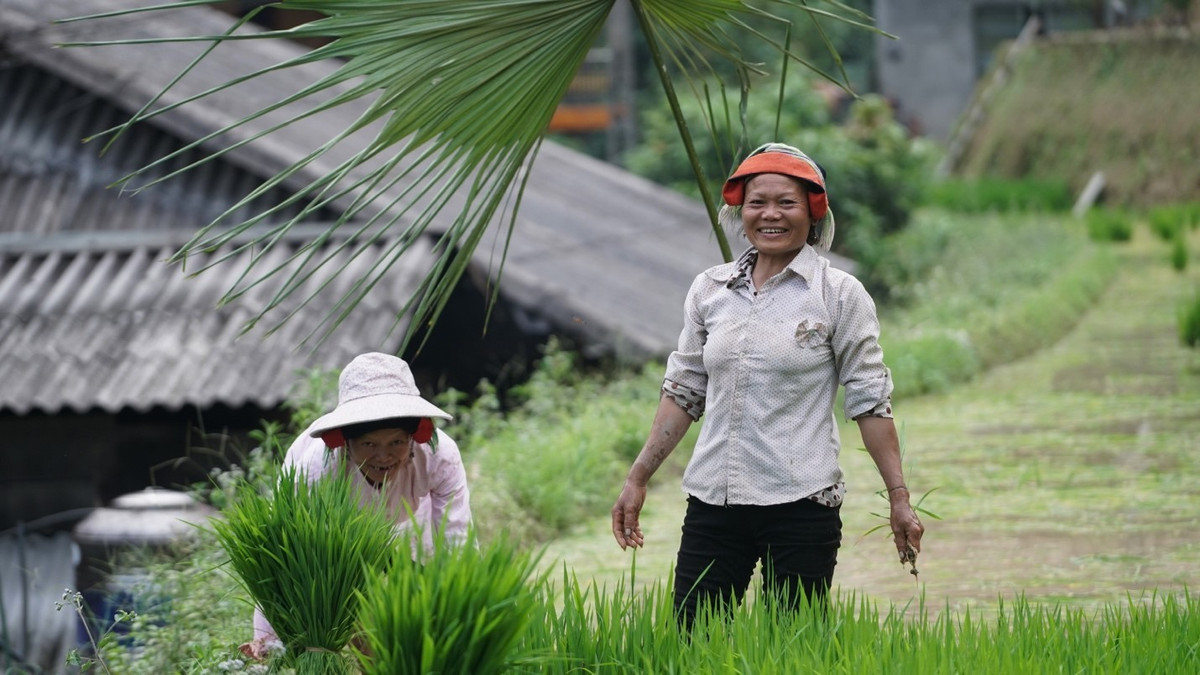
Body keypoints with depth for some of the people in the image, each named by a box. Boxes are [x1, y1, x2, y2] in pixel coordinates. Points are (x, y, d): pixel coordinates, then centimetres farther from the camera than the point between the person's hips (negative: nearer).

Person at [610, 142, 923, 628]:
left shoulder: (839, 295, 0)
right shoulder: (710, 290, 10)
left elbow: (869, 400, 0)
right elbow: (683, 391, 16)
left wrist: (898, 499, -3)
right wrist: (638, 478, 13)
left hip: (801, 505, -3)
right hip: (713, 499, 4)